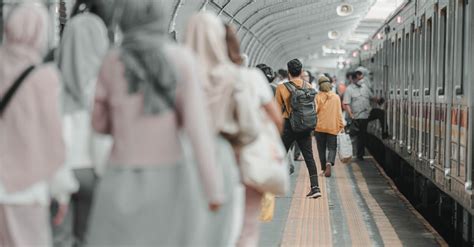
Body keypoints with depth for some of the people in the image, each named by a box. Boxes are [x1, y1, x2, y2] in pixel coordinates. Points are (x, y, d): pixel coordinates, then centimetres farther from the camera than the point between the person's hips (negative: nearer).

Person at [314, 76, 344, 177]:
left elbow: (315, 111, -7)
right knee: (332, 148, 5)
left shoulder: (318, 97, -5)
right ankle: (329, 163, -21)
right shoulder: (336, 97, 2)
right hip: (333, 127, 1)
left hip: (320, 126, -1)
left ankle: (324, 168, 15)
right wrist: (341, 125, 12)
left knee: (322, 149, 11)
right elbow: (339, 113, 4)